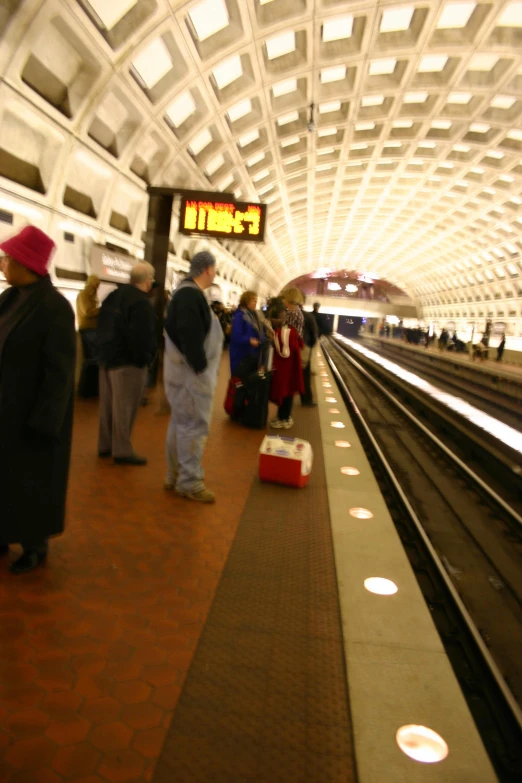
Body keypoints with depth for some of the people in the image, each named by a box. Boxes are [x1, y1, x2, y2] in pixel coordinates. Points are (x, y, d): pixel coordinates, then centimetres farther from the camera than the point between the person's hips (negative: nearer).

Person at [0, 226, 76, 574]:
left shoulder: (54, 307, -20)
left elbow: (59, 371, -19)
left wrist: (43, 423, -19)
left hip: (31, 413, -7)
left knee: (31, 478, 8)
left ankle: (36, 545, 28)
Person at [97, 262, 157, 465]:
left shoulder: (113, 297, 11)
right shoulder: (141, 303, -19)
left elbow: (102, 327, 16)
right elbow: (141, 336, -24)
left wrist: (104, 350, 19)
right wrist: (145, 358, -11)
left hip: (107, 358, 9)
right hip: (128, 361, -9)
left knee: (107, 405, 15)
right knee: (124, 407, -2)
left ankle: (105, 445, 24)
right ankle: (122, 450, 4)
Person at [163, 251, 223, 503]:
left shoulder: (186, 292, 15)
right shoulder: (191, 295, -19)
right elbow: (189, 336, -26)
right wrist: (200, 368, -22)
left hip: (183, 370, 11)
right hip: (191, 372, -11)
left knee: (180, 422, 16)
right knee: (194, 426, -3)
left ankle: (175, 475, 27)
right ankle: (189, 482, 6)